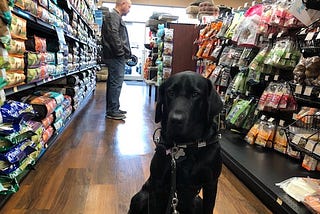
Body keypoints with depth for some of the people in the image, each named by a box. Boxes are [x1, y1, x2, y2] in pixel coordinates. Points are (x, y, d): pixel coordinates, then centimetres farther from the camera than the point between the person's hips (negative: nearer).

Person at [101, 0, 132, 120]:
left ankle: (113, 109, 20)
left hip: (117, 57, 10)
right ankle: (112, 111, -3)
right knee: (116, 83, -9)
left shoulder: (117, 17, 25)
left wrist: (126, 54, 20)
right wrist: (120, 52, -16)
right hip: (116, 56, -10)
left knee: (114, 83, 12)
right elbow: (113, 35, -19)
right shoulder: (113, 16, -7)